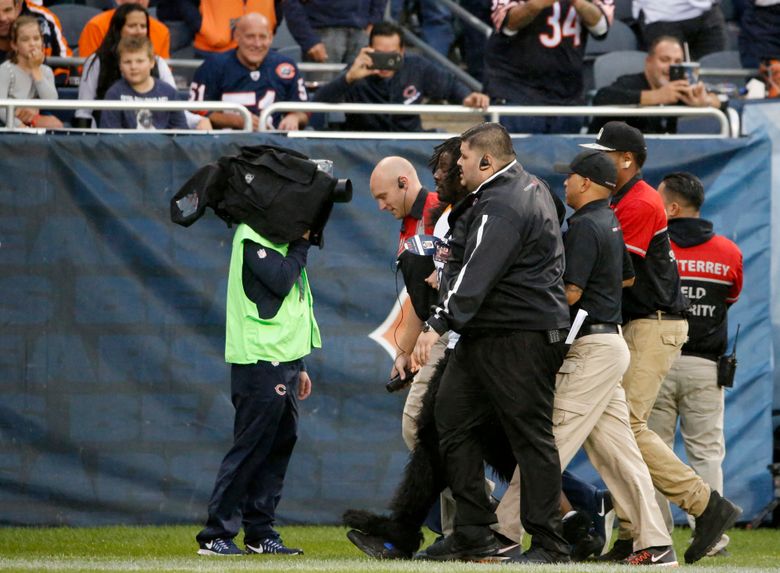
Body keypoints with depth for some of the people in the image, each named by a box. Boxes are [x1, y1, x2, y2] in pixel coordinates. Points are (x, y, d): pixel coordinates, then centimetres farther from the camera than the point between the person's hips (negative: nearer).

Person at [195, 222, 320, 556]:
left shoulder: (280, 237, 20)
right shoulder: (253, 234, -8)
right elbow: (280, 281, -22)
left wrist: (298, 366, 22)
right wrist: (301, 244, -8)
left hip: (282, 363, 9)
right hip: (260, 362, -9)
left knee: (281, 441, 8)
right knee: (250, 447, -9)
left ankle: (260, 533, 13)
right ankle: (215, 536, -7)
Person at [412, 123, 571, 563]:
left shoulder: (502, 208, -18)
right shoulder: (529, 187, 16)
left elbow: (477, 274, -28)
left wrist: (440, 324, -32)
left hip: (522, 336, -11)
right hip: (483, 336, 11)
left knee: (530, 435, -7)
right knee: (453, 420, 10)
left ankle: (549, 543, -4)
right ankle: (473, 534, 11)